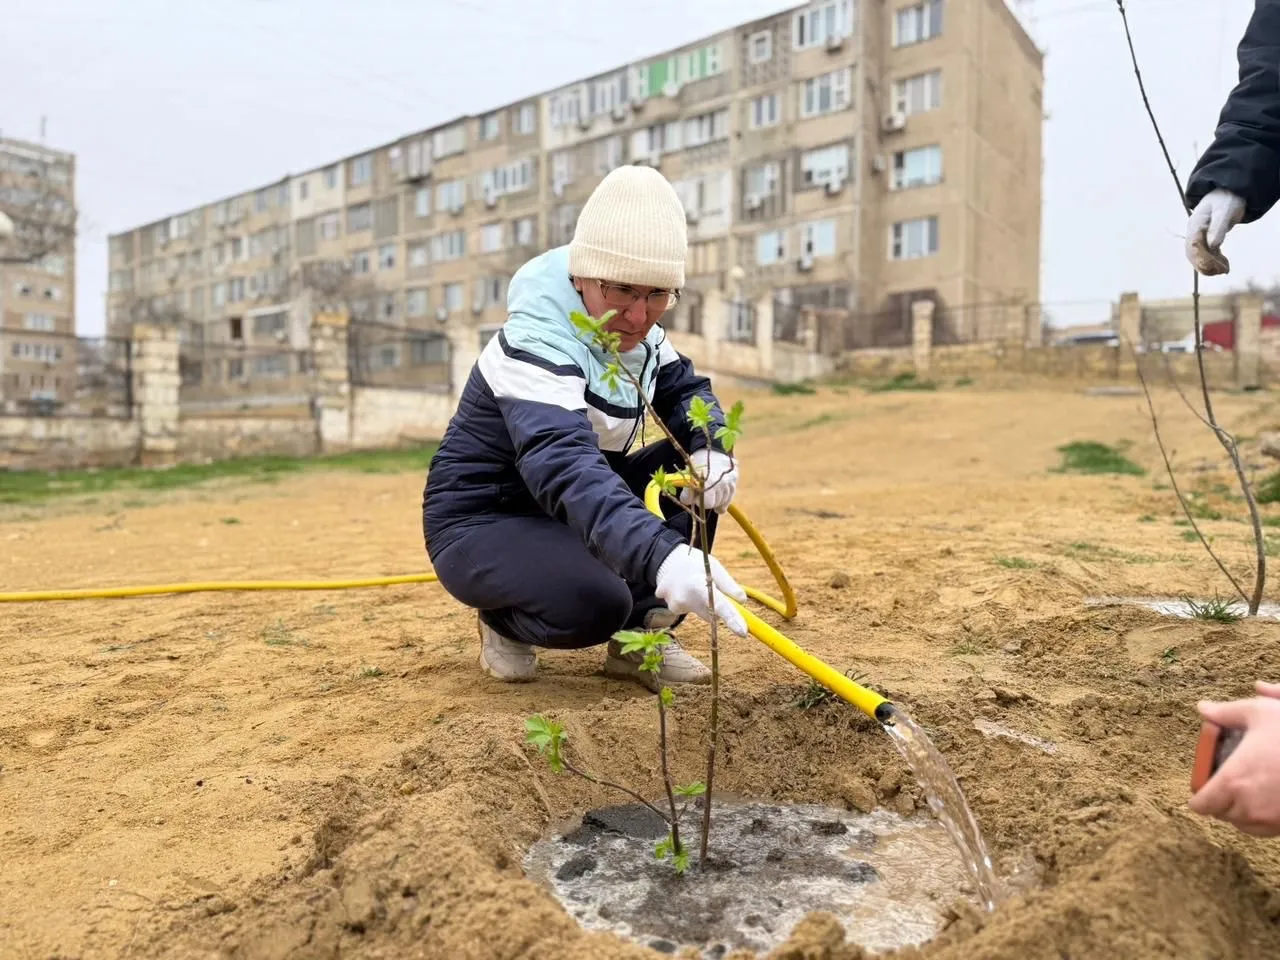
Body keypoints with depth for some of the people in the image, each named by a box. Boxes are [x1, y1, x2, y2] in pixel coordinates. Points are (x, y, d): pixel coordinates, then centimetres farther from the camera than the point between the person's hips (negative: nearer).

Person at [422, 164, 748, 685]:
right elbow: (566, 469, -46)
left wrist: (711, 447, -20)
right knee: (594, 601, -34)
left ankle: (641, 635, -2)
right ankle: (504, 621, 2)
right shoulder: (535, 344, -30)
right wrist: (663, 557, -63)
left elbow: (686, 389, 6)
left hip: (581, 507, 8)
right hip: (480, 525, -7)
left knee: (697, 467, -9)